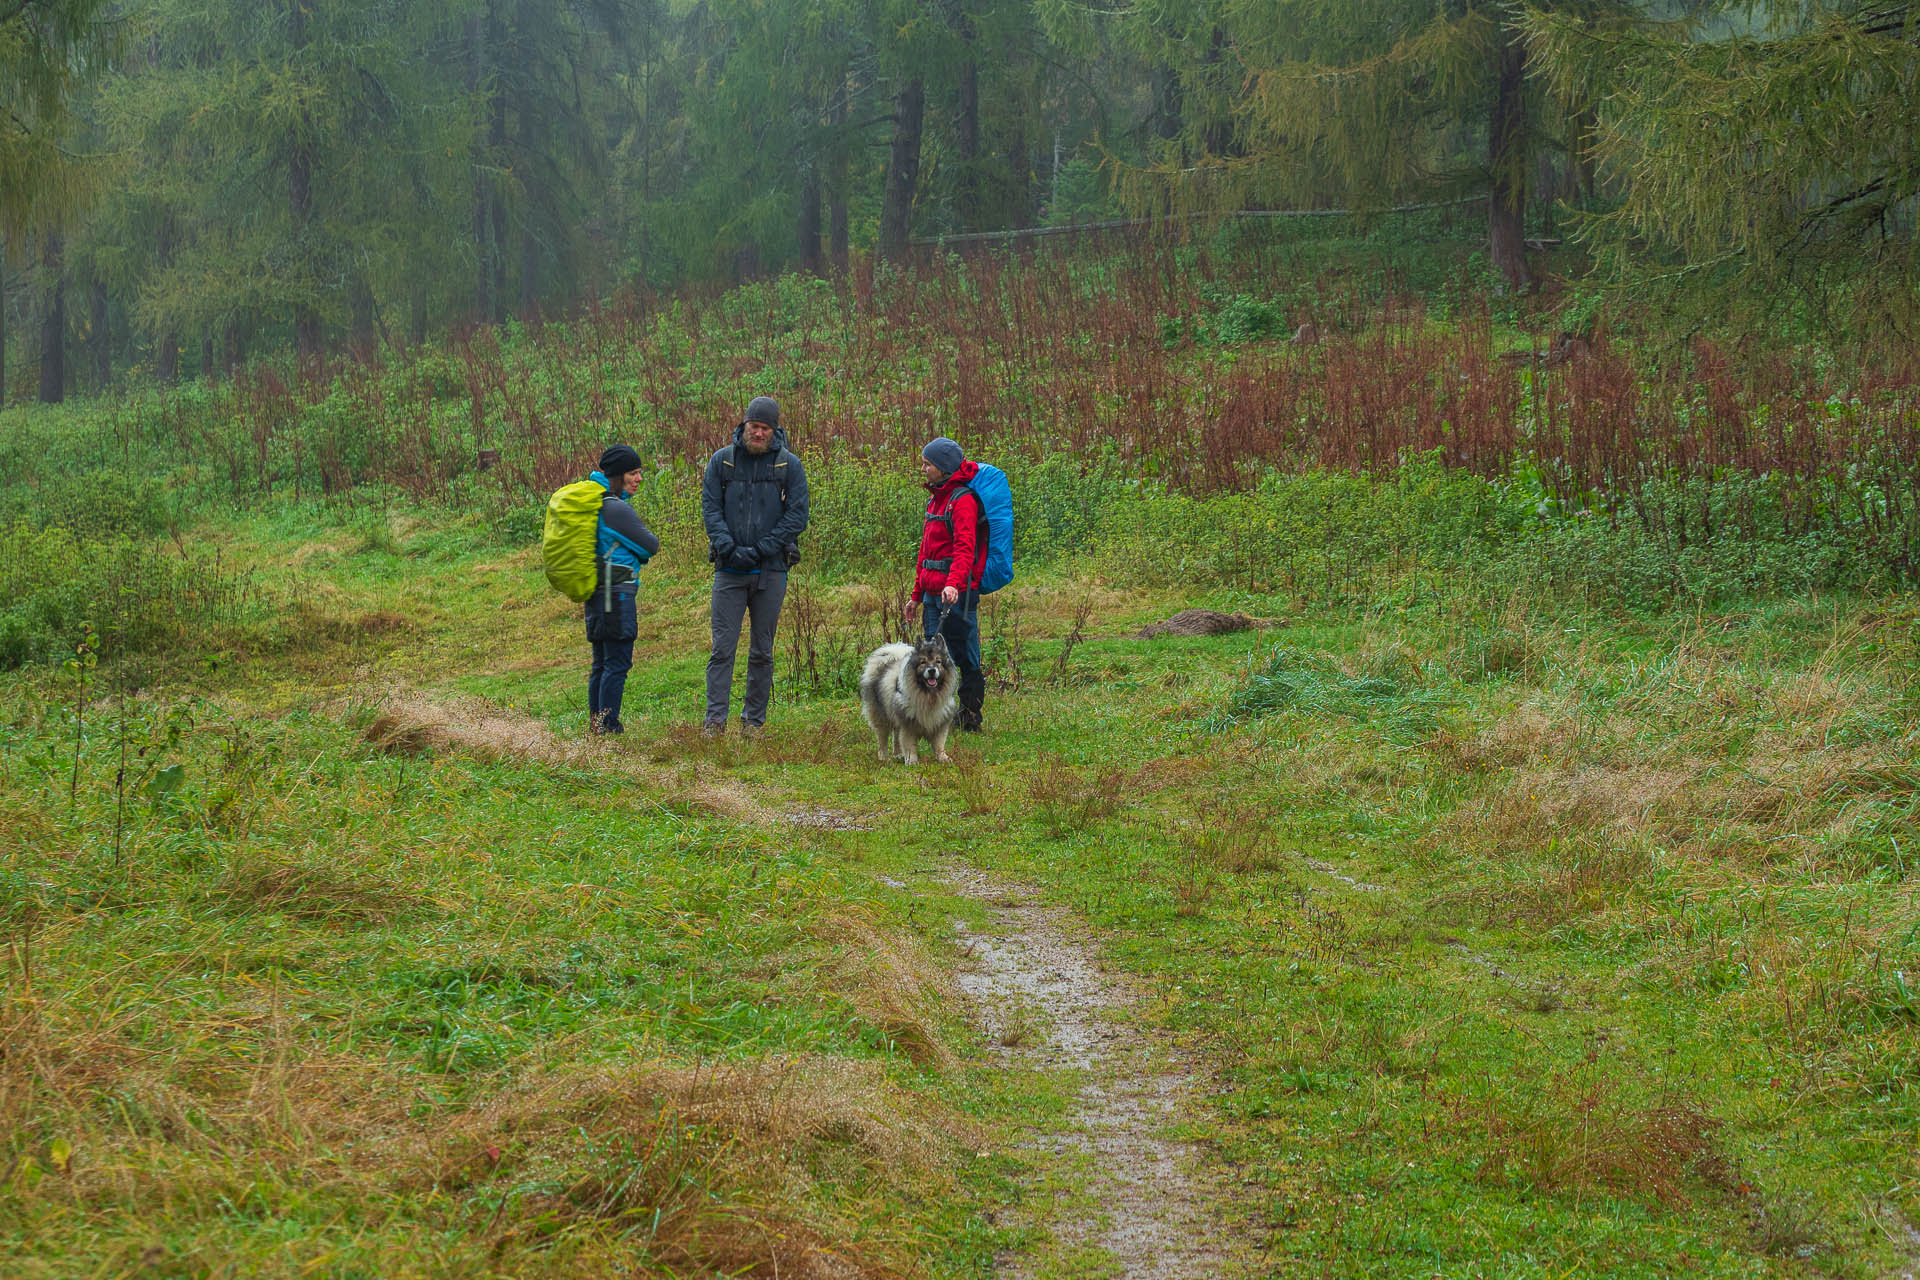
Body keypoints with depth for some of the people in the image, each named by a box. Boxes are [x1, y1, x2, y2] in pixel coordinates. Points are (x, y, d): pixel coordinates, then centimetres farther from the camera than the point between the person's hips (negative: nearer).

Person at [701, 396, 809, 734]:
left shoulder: (789, 465, 1)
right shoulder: (722, 461, 4)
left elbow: (797, 516, -3)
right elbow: (710, 508, 1)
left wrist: (760, 550, -11)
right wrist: (728, 548, -13)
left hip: (770, 569, 0)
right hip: (729, 569, 0)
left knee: (762, 651, 6)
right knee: (723, 646, -6)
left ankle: (754, 719, 14)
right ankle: (715, 719, -6)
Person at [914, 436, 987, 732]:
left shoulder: (963, 500, -11)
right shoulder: (937, 498, 19)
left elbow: (964, 548, -22)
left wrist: (954, 584, -36)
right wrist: (918, 591, 23)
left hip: (957, 593, -9)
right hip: (933, 591, 9)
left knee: (965, 656, -3)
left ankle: (971, 719, 3)